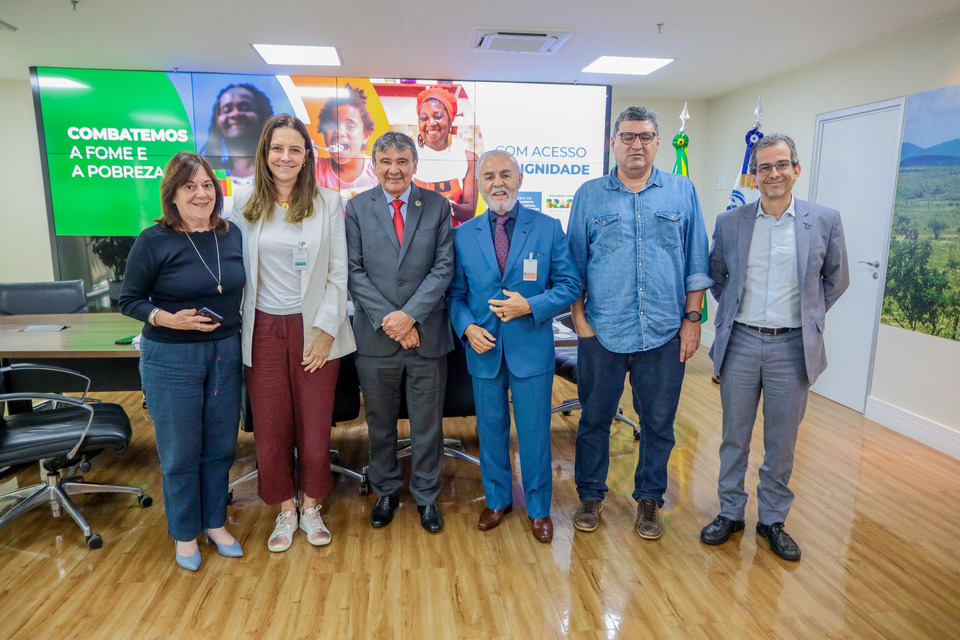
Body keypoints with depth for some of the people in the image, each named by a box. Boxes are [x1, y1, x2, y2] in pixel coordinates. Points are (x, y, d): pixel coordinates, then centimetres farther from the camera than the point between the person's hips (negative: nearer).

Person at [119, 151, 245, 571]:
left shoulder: (232, 234, 2)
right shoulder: (154, 241, -10)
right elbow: (128, 300, -5)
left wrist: (236, 328, 3)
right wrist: (167, 318, -21)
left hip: (225, 353, 4)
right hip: (171, 359, -4)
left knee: (221, 446, 14)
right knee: (180, 452, 9)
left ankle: (215, 522, 34)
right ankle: (184, 533, 30)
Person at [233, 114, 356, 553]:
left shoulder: (328, 204, 0)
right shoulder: (244, 204, 4)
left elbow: (338, 272, -2)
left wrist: (325, 329, -8)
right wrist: (234, 330, 0)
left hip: (314, 328, -1)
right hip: (263, 330, 2)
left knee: (315, 425, 7)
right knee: (270, 428, 8)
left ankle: (311, 508, 29)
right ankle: (285, 510, 29)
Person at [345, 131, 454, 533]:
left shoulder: (437, 206, 2)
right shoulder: (357, 208, 4)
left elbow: (444, 268, -4)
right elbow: (354, 271, -2)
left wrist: (410, 314, -15)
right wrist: (386, 319, -13)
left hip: (426, 334, 0)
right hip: (375, 335, 1)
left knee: (427, 423, 11)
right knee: (380, 422, 15)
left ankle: (426, 495, 31)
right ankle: (386, 492, 35)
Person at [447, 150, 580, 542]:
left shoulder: (548, 228, -2)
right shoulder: (463, 235, 4)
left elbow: (570, 285, -2)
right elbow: (455, 294, 7)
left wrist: (530, 306, -17)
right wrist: (467, 327, -11)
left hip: (532, 350, -2)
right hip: (483, 349, 2)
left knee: (535, 433, 8)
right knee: (490, 431, 15)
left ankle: (539, 509, 30)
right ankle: (497, 501, 36)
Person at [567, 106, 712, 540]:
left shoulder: (682, 192, 7)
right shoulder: (589, 195, 5)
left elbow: (696, 263, 7)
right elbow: (574, 264, 6)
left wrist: (693, 318, 2)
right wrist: (579, 317, -1)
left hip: (665, 333, 1)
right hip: (602, 332, 0)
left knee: (658, 422, 11)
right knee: (594, 418, 10)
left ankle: (649, 498, 31)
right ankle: (590, 495, 29)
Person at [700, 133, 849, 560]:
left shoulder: (825, 221, -1)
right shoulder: (729, 222, 0)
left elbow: (836, 279, 11)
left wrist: (807, 315, 7)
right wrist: (732, 312, 8)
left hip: (793, 347, 0)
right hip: (741, 343, 1)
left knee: (782, 442, 11)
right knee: (734, 437, 11)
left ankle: (773, 519, 29)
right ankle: (730, 513, 28)